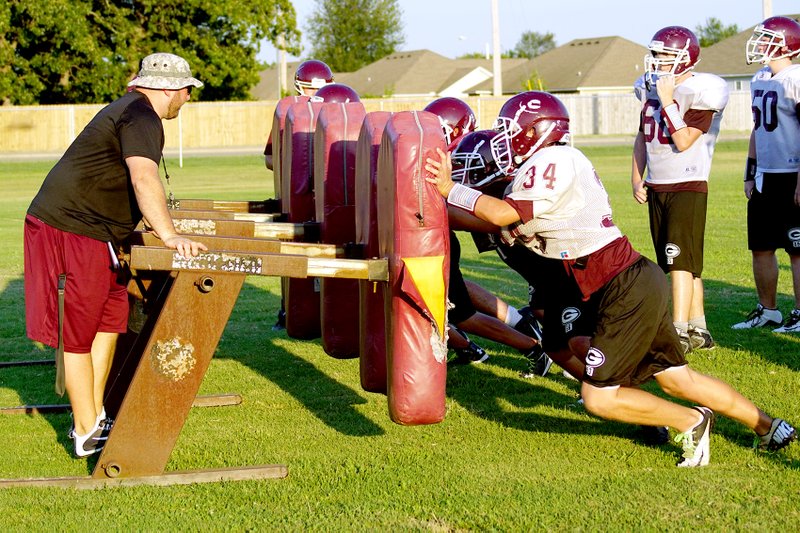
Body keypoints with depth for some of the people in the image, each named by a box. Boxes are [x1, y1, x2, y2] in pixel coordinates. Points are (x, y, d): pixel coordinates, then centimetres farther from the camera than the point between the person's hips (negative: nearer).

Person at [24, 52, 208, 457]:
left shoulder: (130, 109, 19)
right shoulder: (141, 117, -16)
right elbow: (143, 178, -33)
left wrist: (150, 219, 50)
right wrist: (168, 235, -40)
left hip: (91, 233, 11)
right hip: (69, 231, -11)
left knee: (110, 319, 13)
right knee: (78, 334, -5)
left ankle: (92, 417, 20)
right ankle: (87, 435, 0)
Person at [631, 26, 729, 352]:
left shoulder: (698, 94, -13)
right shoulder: (650, 90, 10)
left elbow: (684, 141, -21)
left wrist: (667, 101, -21)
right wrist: (636, 180, 13)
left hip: (687, 187, -7)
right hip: (655, 188, 7)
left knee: (680, 260, -12)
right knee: (679, 262, 9)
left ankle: (679, 333, -13)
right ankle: (699, 330, 15)